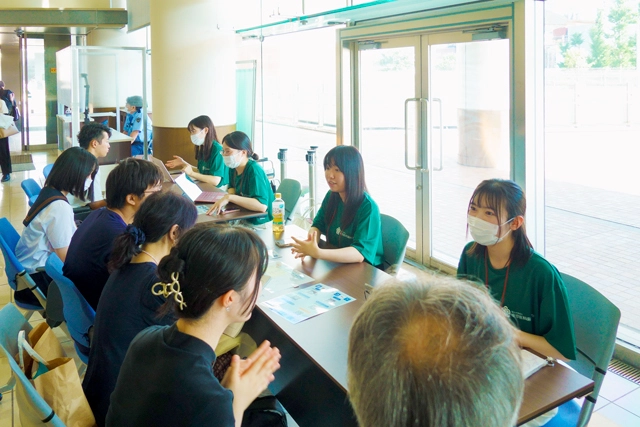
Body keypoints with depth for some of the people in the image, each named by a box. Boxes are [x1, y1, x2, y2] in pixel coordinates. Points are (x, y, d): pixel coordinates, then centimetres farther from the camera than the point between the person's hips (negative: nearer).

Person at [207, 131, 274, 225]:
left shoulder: (254, 170, -20)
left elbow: (262, 205, -32)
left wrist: (229, 197, -31)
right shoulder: (233, 168, 2)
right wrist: (224, 199, -2)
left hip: (260, 224, -7)